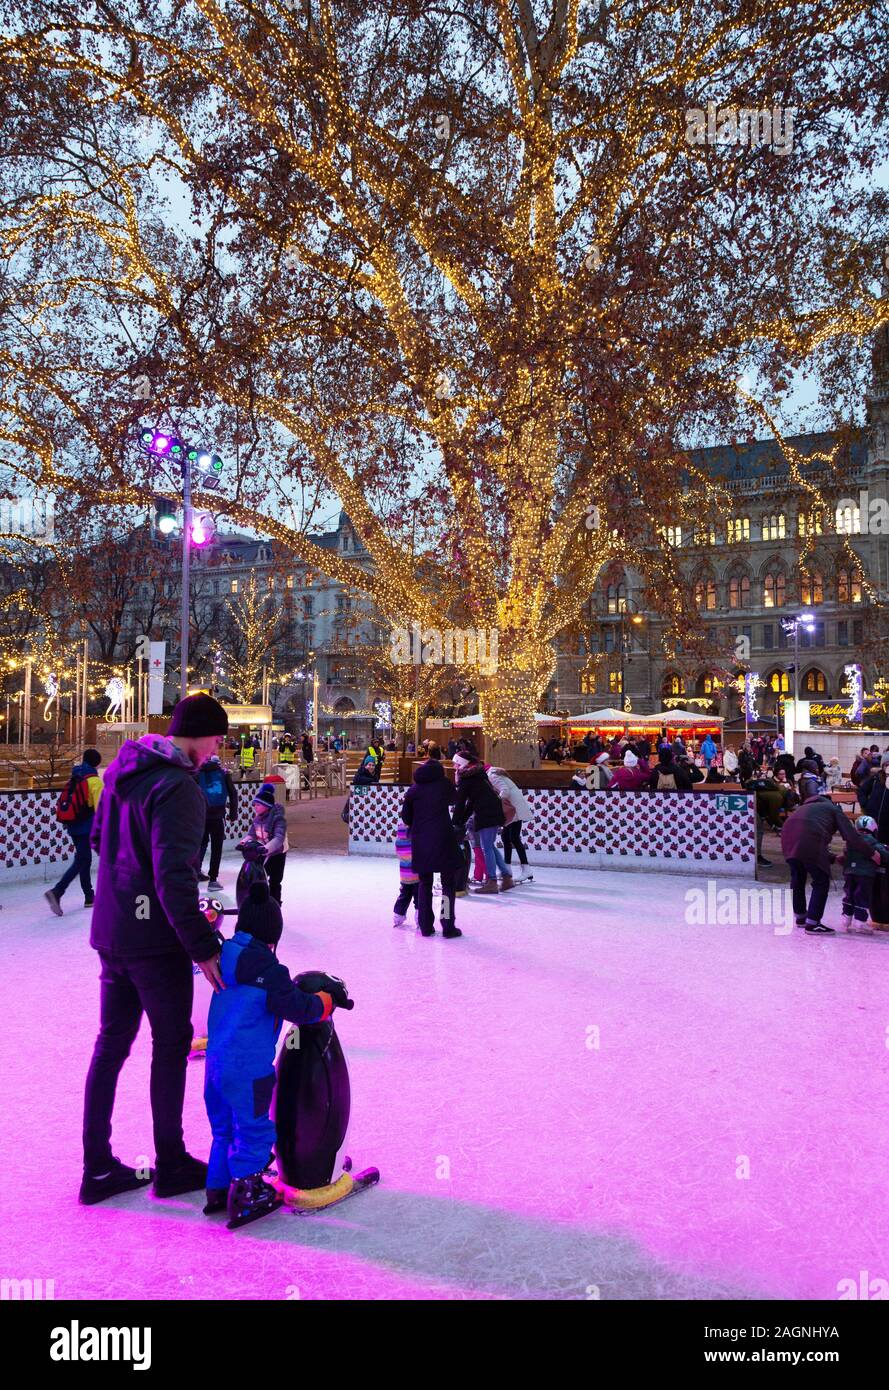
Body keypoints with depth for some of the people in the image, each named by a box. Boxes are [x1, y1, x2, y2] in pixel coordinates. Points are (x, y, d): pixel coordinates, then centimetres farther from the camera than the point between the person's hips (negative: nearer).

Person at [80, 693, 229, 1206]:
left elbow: (99, 838, 19)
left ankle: (98, 1168, 24)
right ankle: (171, 1164, 21)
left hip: (111, 932, 8)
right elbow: (174, 877, -26)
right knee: (171, 1043, 7)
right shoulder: (178, 787, -22)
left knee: (111, 1042, 15)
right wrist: (202, 945, -21)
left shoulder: (123, 770, 6)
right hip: (156, 937, -8)